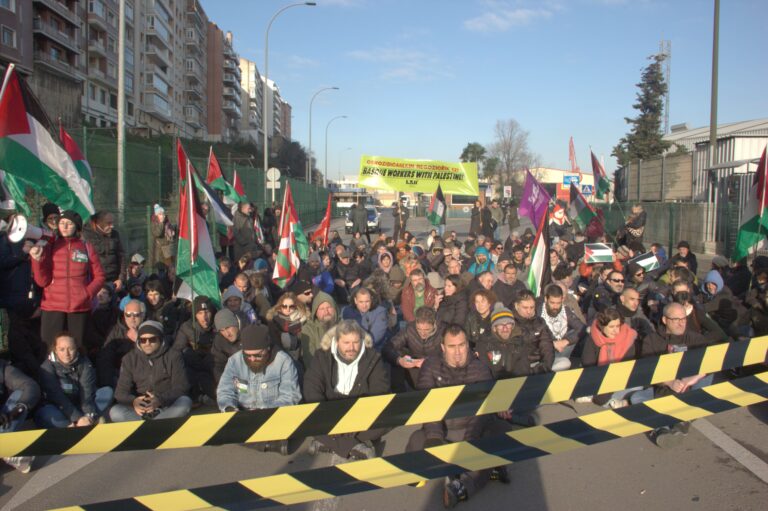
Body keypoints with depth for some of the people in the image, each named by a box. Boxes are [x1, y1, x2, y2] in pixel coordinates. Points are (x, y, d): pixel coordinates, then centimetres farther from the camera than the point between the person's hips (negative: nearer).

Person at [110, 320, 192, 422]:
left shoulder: (173, 356, 3)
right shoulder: (130, 359, 8)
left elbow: (181, 387, -6)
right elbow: (121, 390, 0)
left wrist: (161, 400, -27)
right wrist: (133, 401, -25)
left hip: (168, 407, -1)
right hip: (140, 409, 2)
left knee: (185, 402, -32)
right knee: (115, 412, -27)